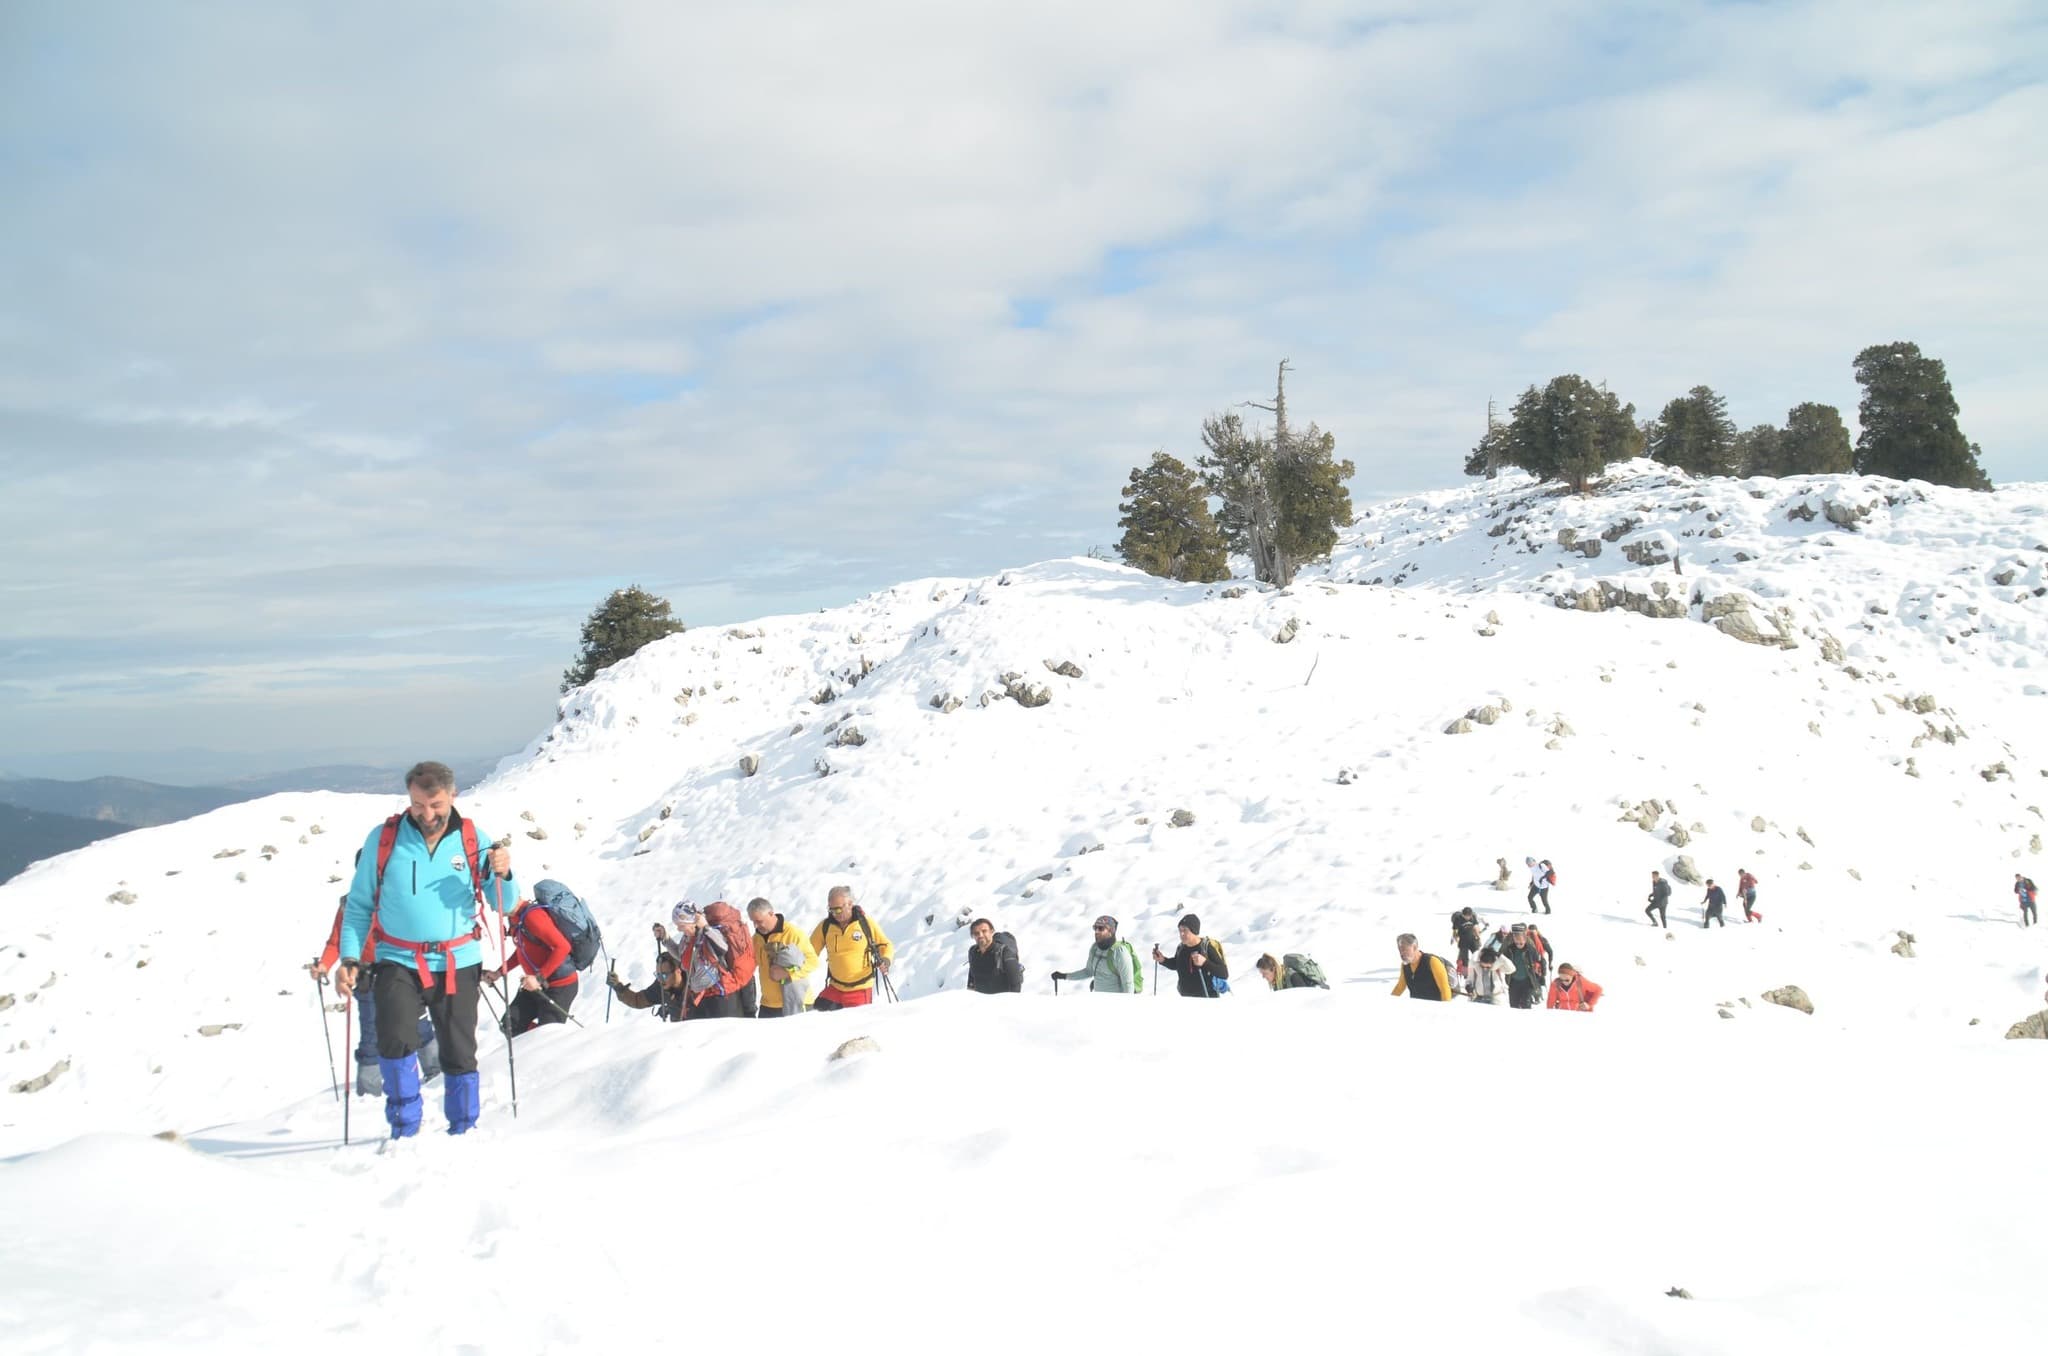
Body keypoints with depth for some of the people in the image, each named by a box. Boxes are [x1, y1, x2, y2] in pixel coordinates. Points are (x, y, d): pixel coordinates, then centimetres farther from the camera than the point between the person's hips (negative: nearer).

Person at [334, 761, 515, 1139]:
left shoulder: (473, 839, -1)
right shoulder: (383, 839, -3)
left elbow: (502, 904, -1)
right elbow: (359, 905, 5)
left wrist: (501, 874, -21)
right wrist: (349, 958, -3)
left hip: (457, 965, 1)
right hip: (398, 962, -1)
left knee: (459, 1055, 7)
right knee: (396, 1041, -20)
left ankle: (463, 1131, 25)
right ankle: (404, 1128, -2)